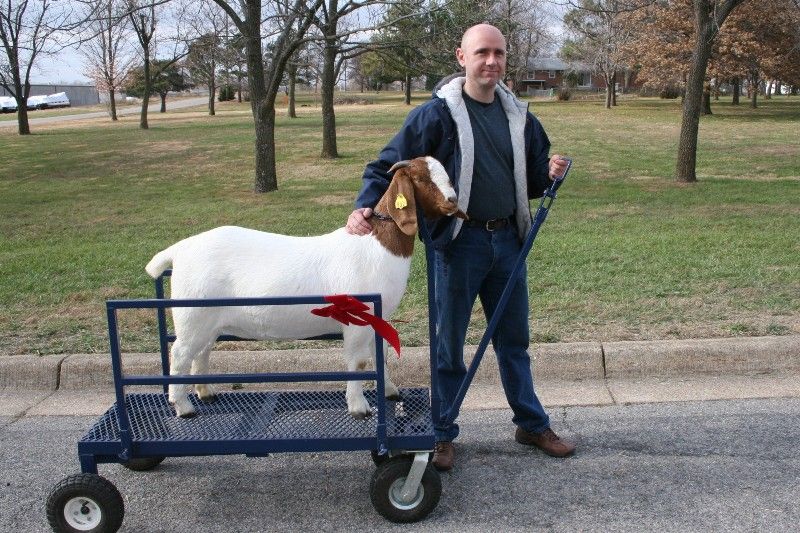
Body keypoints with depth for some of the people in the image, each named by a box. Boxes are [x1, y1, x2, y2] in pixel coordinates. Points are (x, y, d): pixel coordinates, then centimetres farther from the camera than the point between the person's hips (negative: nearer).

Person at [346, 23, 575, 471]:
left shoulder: (519, 116, 6)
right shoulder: (437, 114, -10)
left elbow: (533, 181, 15)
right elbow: (388, 166, -10)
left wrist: (551, 174, -7)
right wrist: (365, 206, -27)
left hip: (508, 241, 5)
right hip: (458, 242, -4)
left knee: (514, 340, 18)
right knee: (449, 345, 8)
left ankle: (533, 425, 35)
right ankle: (443, 435, 25)